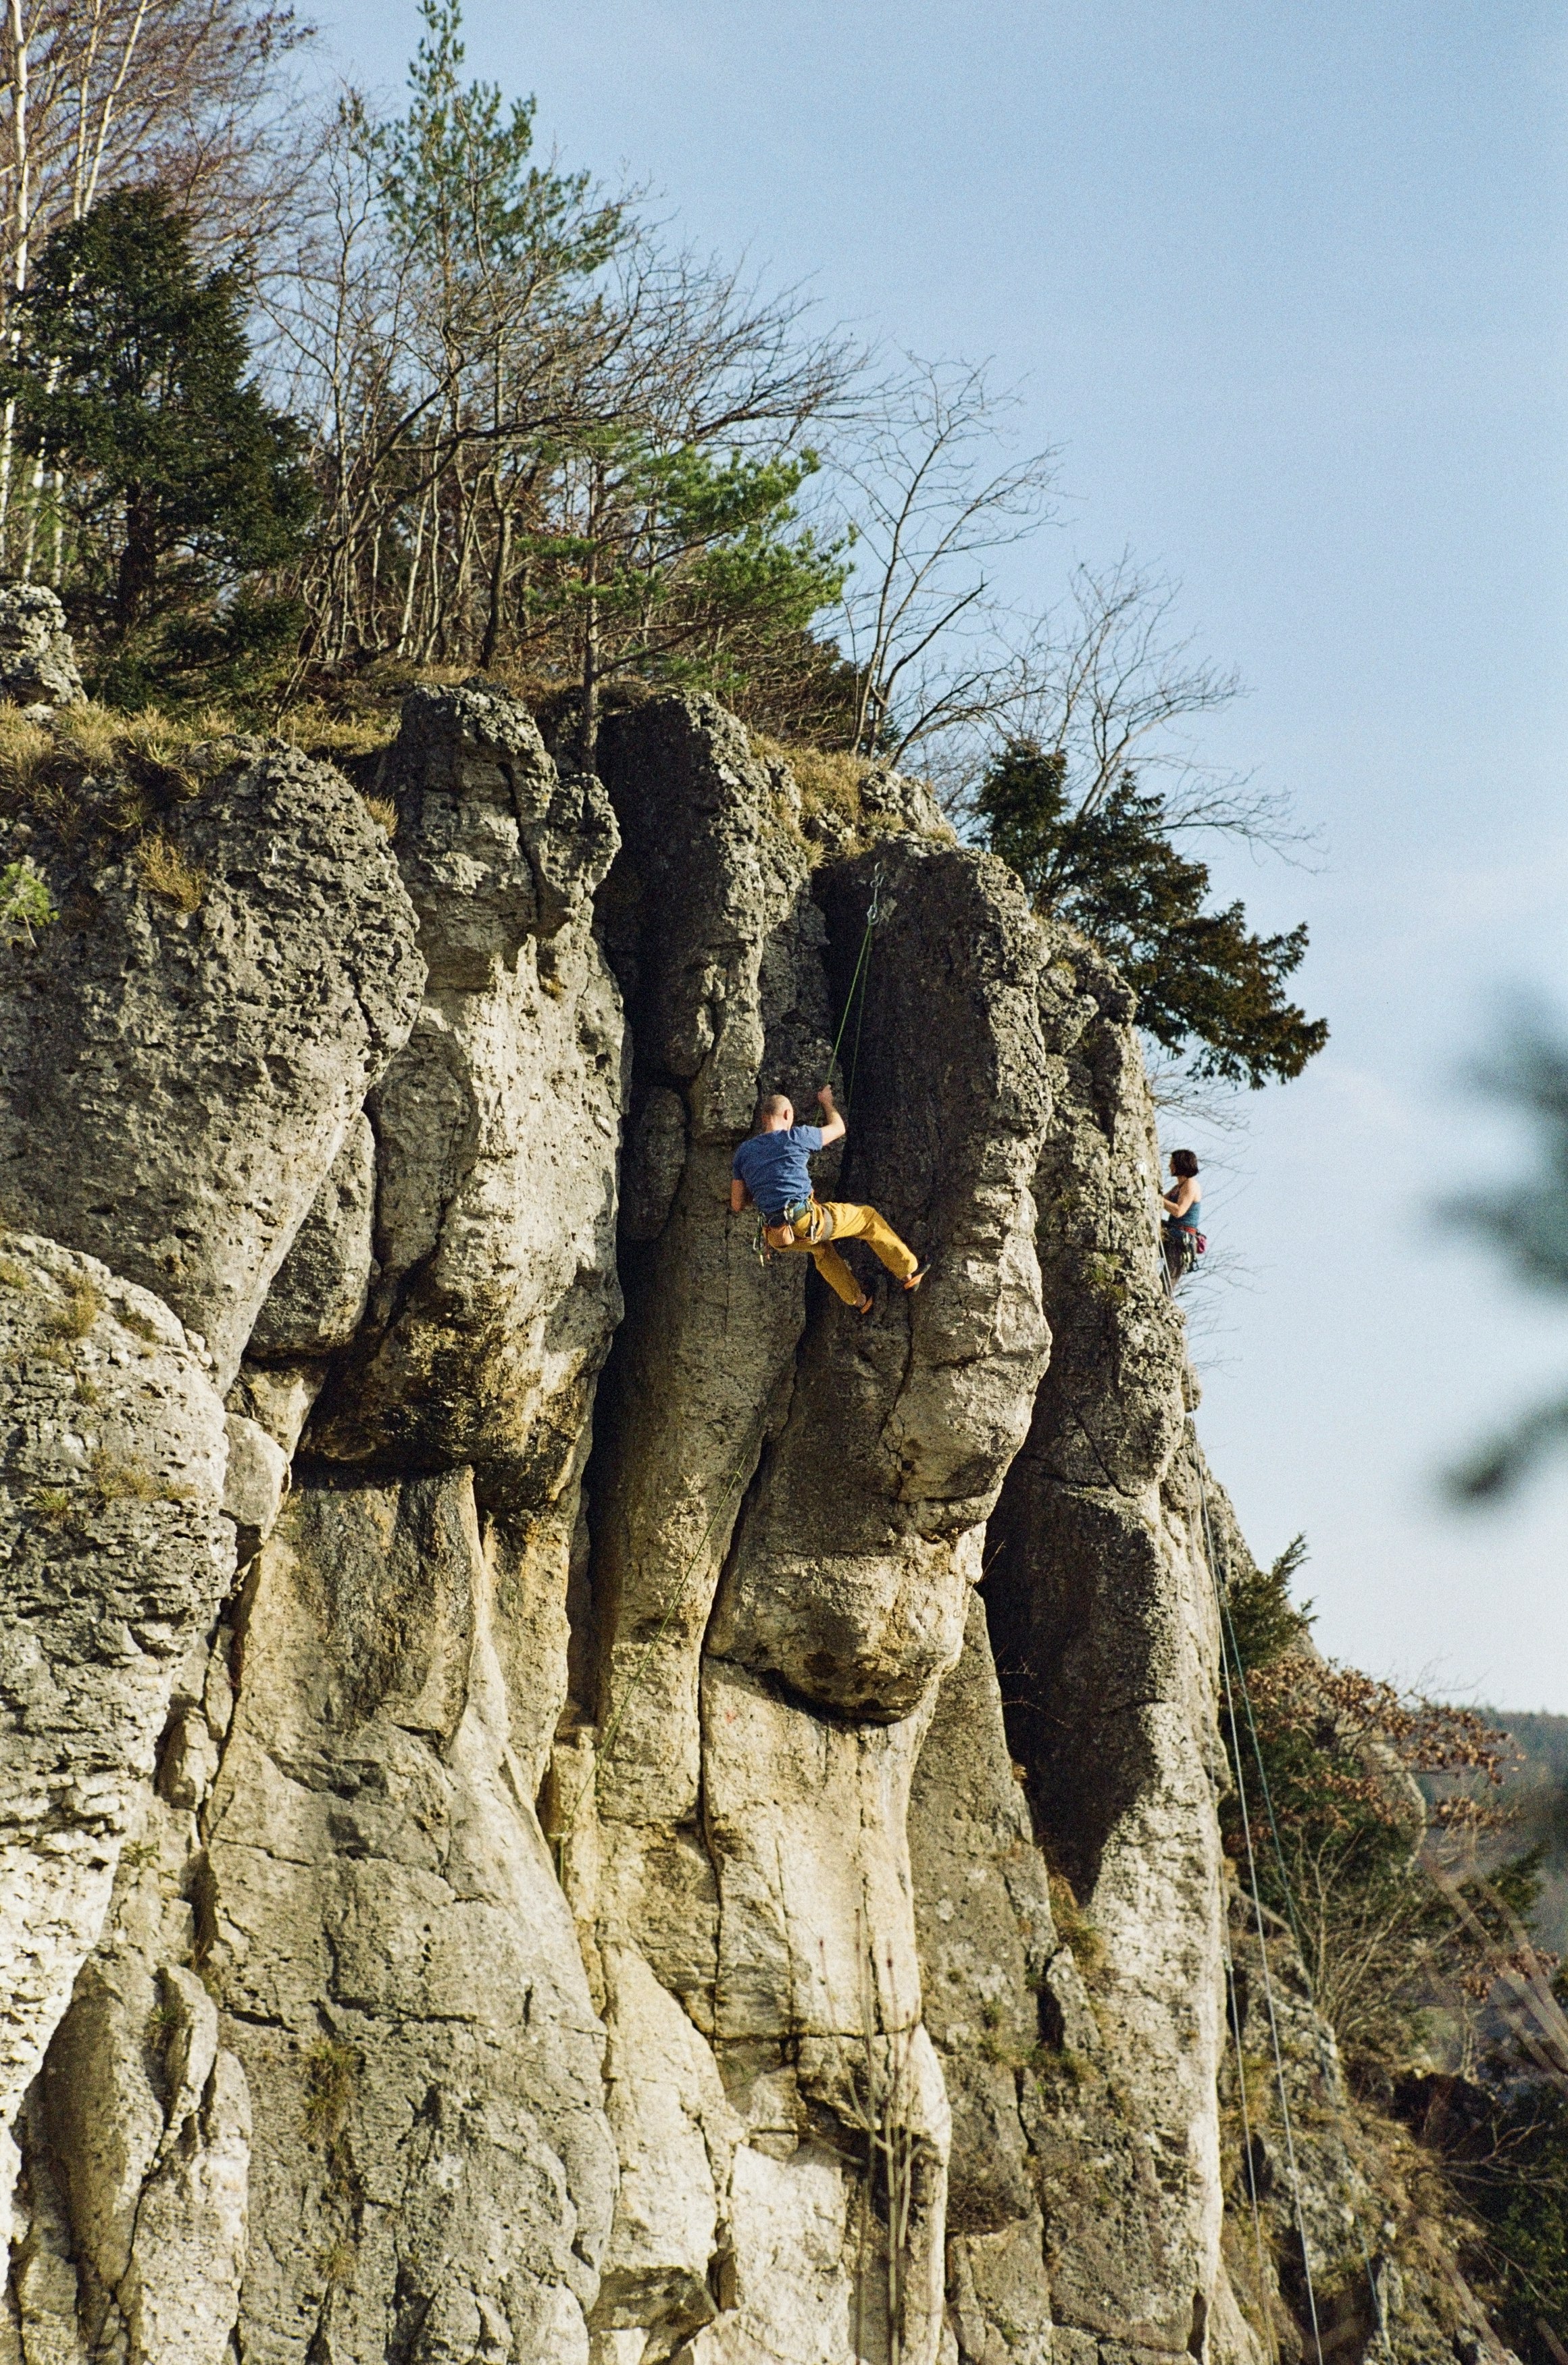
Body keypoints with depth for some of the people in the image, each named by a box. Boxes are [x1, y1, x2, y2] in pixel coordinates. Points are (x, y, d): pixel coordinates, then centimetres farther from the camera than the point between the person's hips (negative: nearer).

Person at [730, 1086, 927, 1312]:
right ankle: (909, 1272, 30)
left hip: (779, 1235, 5)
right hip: (809, 1222, -5)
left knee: (821, 1249, 38)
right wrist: (827, 1103, 34)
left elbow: (736, 1206, 11)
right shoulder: (796, 1136, -4)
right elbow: (838, 1128, 15)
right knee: (868, 1218, 19)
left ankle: (858, 1301, 44)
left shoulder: (744, 1151, 8)